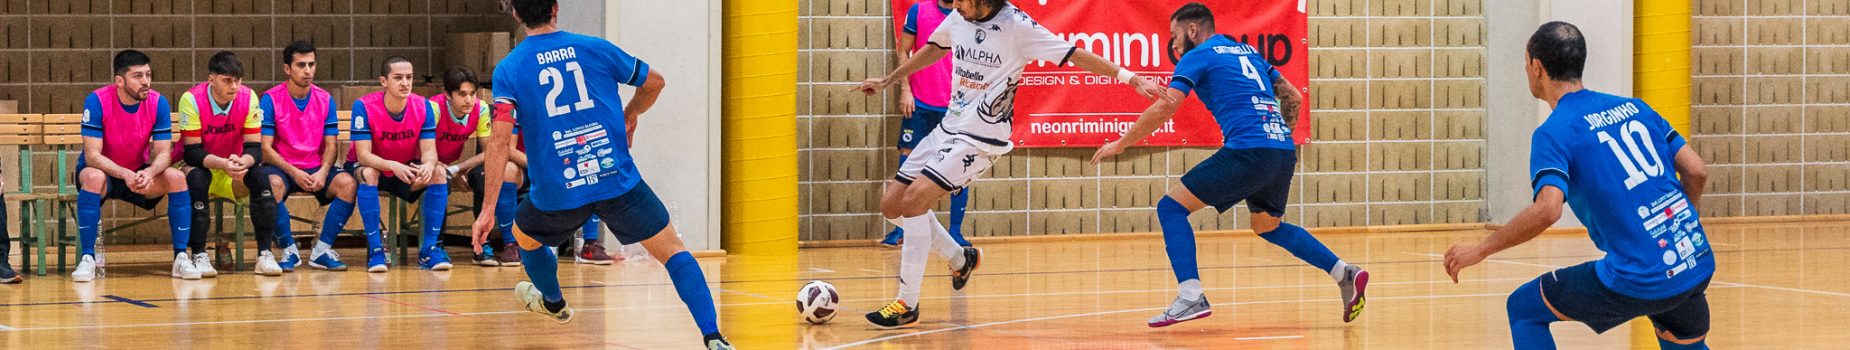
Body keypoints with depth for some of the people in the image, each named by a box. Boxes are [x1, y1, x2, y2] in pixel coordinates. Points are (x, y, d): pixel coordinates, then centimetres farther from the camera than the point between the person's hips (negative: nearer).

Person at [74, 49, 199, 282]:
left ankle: (181, 257, -17)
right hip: (104, 171, -3)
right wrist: (125, 175, -41)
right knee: (93, 177, -37)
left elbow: (163, 154, -13)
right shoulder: (97, 101, -21)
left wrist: (149, 172, -37)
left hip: (140, 173, 3)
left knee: (176, 178, -23)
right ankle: (87, 258, -30)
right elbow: (92, 155, -24)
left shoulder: (158, 103, -12)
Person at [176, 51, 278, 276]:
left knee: (260, 176, -27)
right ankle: (198, 256, -29)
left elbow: (254, 147, -13)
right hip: (200, 167, -2)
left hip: (234, 173, 2)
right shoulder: (192, 99, -21)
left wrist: (242, 162, -37)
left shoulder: (248, 98, -13)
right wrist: (222, 164, -40)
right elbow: (192, 151, -22)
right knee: (197, 177, -35)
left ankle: (265, 255, -23)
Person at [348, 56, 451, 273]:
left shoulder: (423, 106, -14)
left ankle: (429, 249, -19)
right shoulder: (364, 106, -23)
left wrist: (428, 165, -41)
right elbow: (363, 155, -28)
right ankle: (375, 249, -31)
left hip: (407, 169, 3)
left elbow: (429, 150, -16)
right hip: (372, 166, -3)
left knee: (438, 173, -23)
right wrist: (392, 166, -46)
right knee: (368, 174, -36)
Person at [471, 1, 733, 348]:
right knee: (672, 250, 7)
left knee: (524, 235, 32)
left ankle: (553, 302, 57)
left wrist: (487, 210, -10)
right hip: (618, 182, 0)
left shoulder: (508, 69, 0)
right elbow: (655, 82, 14)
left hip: (557, 191, 0)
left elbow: (499, 140, -10)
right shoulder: (595, 48, 4)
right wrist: (630, 115, 34)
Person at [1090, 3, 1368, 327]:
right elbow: (1293, 97, 24)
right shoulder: (1248, 52, 25)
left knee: (1171, 207, -2)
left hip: (1247, 151, -8)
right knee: (1268, 226, 29)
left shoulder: (1198, 56, 4)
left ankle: (1191, 297, -16)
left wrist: (1120, 144, 1)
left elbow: (1165, 108, -6)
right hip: (1283, 150, 8)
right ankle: (1344, 273, 18)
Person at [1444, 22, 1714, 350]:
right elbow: (1697, 171, 12)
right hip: (1697, 266, 6)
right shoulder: (1635, 107, 14)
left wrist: (1480, 249, -10)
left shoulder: (1554, 132, -5)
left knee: (1524, 309, 11)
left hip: (1639, 279, -6)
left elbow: (1547, 210, -21)